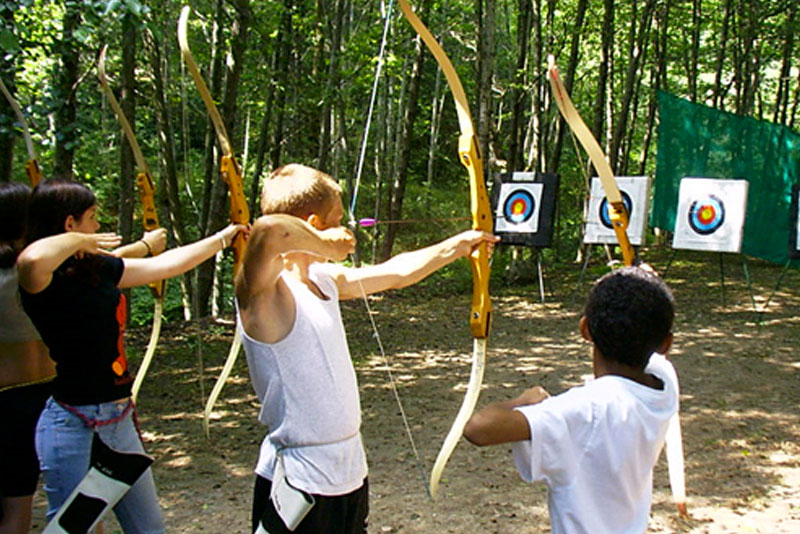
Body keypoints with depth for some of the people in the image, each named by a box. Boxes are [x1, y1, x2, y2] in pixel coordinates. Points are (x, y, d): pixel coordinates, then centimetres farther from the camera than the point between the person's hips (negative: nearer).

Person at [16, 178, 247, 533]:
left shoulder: (99, 268, 9)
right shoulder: (47, 277, -15)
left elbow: (167, 264, 20)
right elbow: (32, 259, -40)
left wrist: (223, 237, 28)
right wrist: (78, 240, -20)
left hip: (119, 420, 8)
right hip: (71, 424, -8)